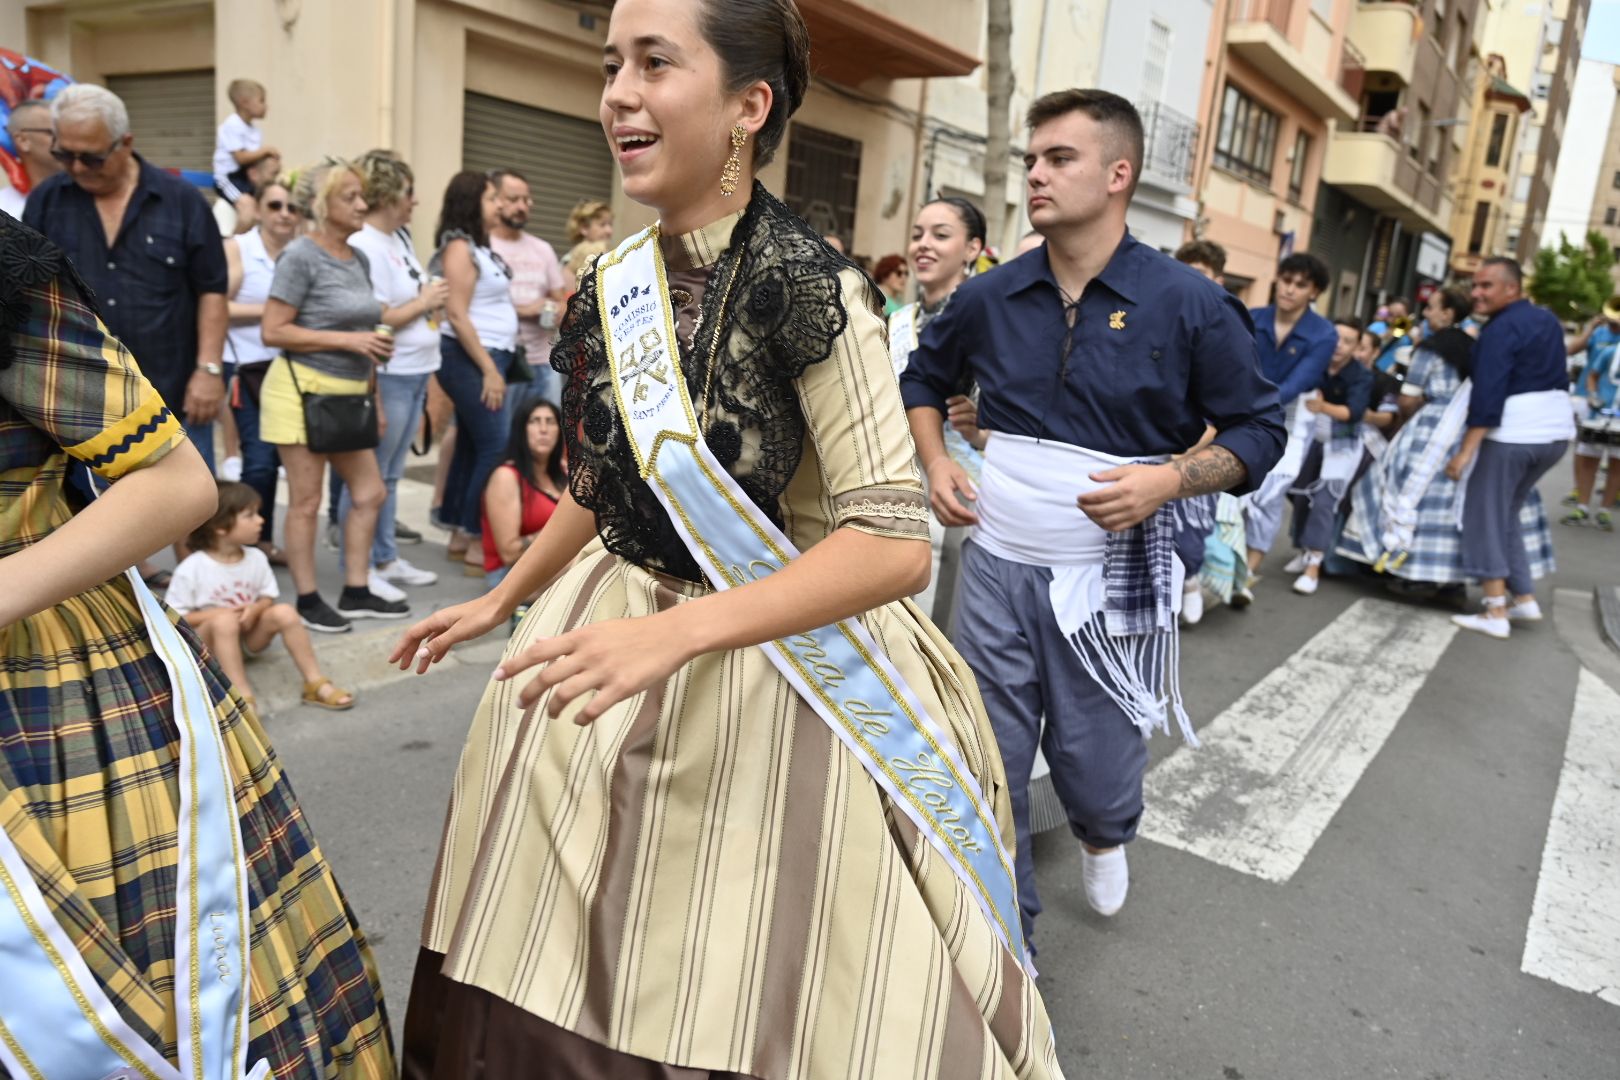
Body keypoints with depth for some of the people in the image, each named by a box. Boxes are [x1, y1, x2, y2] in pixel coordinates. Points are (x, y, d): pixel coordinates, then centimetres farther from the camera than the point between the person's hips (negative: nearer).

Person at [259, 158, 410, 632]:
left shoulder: (359, 259, 12)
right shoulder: (301, 256, -10)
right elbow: (273, 331, -15)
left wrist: (374, 397, 18)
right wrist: (348, 340, -18)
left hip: (348, 394, 8)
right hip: (304, 389, -8)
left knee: (370, 493, 8)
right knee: (306, 501, 1)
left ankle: (356, 592, 19)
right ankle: (308, 600, 11)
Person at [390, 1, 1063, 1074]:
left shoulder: (806, 284, -18)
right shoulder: (612, 284, 2)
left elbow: (895, 541, -23)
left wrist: (679, 631, -31)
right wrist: (501, 602, 24)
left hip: (775, 676, -6)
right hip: (615, 654, 6)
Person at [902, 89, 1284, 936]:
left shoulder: (1190, 307, -7)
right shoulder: (990, 298, 2)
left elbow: (1260, 428, 0)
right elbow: (923, 376, 21)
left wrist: (1171, 478, -17)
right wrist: (936, 463, 4)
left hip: (1110, 577, -2)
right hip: (995, 567, 3)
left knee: (1096, 771, 11)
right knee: (991, 773, 9)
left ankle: (1103, 836, 50)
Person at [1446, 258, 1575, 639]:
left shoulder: (1500, 329, -13)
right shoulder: (1549, 320, 14)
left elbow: (1487, 394, -21)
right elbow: (1558, 375, 22)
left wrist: (1465, 451, -24)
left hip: (1511, 432, -9)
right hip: (1558, 429, 9)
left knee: (1486, 518, -1)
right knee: (1506, 514, 19)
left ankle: (1496, 614, -3)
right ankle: (1525, 599, 16)